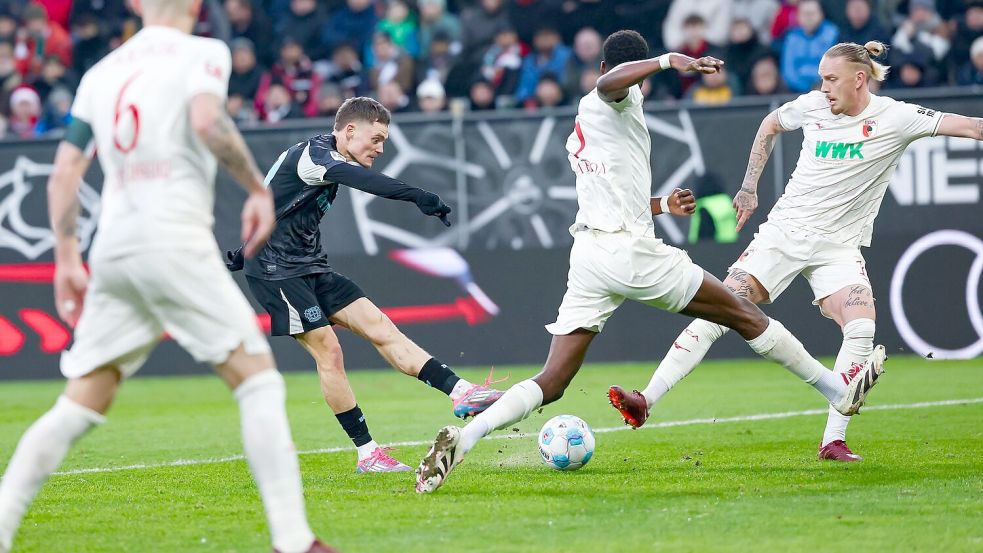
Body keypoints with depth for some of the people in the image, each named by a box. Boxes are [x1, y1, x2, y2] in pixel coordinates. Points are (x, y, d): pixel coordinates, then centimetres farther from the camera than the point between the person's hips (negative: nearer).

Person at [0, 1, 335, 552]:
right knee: (259, 381, -2)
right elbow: (207, 121, -16)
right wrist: (258, 188, -6)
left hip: (112, 248, 6)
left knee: (79, 407, 10)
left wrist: (67, 259, 17)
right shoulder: (202, 52, 4)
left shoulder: (101, 72, 19)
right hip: (175, 239, -6)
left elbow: (65, 170, 15)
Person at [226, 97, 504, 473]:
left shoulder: (323, 159, 15)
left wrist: (248, 249, 36)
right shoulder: (313, 154, -18)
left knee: (378, 325, -4)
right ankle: (367, 453, -8)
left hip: (309, 268, 9)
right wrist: (418, 197, -51)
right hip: (276, 270, -9)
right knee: (328, 350, -13)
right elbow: (361, 179, -39)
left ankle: (459, 391, -14)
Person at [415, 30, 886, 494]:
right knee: (743, 314, 9)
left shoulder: (577, 136, 24)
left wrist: (663, 206, 38)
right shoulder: (622, 101, 0)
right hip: (632, 252, -7)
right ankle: (839, 391, 18)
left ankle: (462, 437, -21)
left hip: (587, 255, 7)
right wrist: (668, 61, -32)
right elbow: (609, 84, -27)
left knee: (550, 384, -1)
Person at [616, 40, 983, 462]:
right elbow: (770, 124, 20)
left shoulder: (894, 118, -10)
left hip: (839, 246, -2)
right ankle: (647, 400, -10)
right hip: (784, 231, 2)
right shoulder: (812, 106, 0)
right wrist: (749, 187, 17)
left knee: (862, 329, -24)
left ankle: (833, 441, -14)